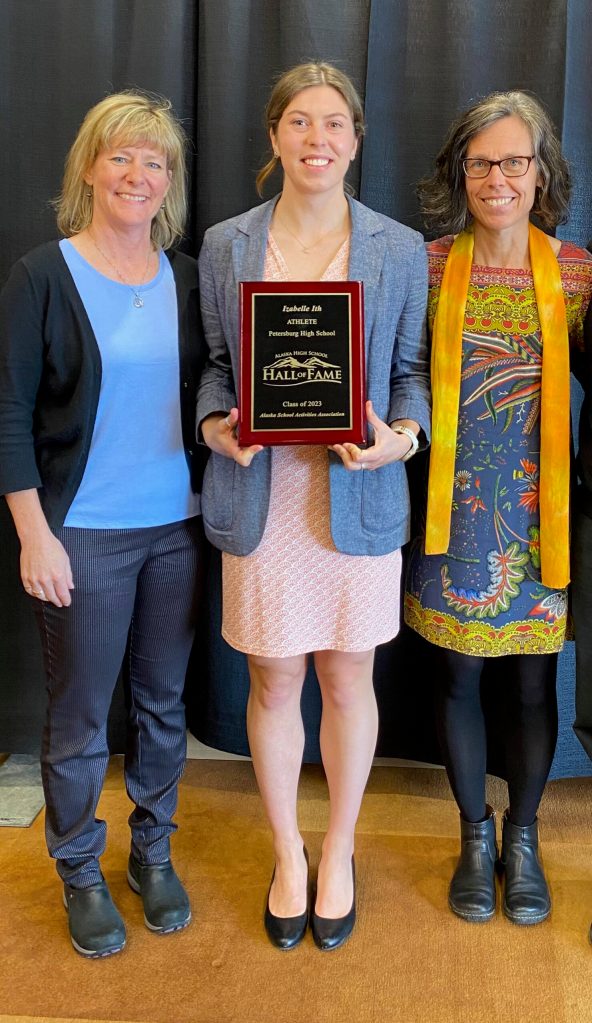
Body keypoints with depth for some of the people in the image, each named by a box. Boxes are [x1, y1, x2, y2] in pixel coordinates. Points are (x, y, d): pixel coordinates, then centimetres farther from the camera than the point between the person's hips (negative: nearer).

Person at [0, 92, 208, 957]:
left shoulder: (187, 281, 6)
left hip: (178, 527, 4)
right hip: (83, 533, -4)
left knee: (163, 700, 15)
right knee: (79, 714, 7)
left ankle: (153, 851, 35)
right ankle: (81, 873, 29)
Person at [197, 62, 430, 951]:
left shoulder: (400, 249, 2)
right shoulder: (225, 246, 4)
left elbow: (412, 369, 6)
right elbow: (216, 365, 10)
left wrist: (403, 434, -13)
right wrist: (216, 425, -10)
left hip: (359, 499, 0)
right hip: (262, 497, 1)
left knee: (348, 679, 11)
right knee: (273, 682, 10)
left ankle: (338, 855, 35)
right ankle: (288, 858, 33)